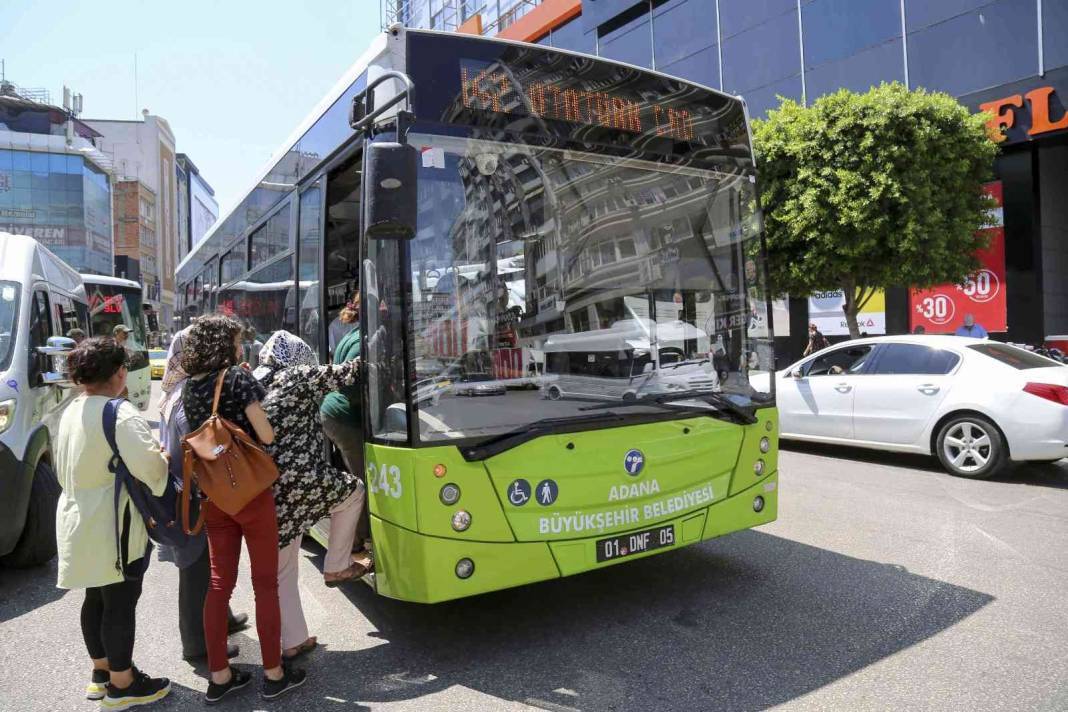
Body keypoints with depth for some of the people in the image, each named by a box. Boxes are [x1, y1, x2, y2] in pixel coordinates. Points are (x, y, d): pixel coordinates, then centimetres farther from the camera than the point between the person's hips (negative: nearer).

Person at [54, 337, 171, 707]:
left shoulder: (71, 412, 9)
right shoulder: (120, 414, -21)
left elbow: (65, 470, 18)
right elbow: (149, 468, -27)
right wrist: (165, 460, -8)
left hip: (80, 518, 9)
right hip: (111, 524, -9)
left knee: (96, 597, 20)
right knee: (121, 602, 3)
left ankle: (101, 672, 35)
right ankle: (121, 684, 15)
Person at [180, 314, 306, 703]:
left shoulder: (190, 386, 6)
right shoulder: (238, 378, -12)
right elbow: (266, 435, -14)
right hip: (251, 491, -6)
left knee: (220, 583, 13)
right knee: (265, 583, 5)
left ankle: (219, 676, 21)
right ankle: (274, 674, 15)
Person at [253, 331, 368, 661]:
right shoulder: (300, 376, -2)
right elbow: (345, 374, 5)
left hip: (263, 490, 7)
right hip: (297, 480, -7)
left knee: (282, 570, 18)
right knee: (353, 490, 22)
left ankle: (292, 641, 26)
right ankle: (337, 568, 24)